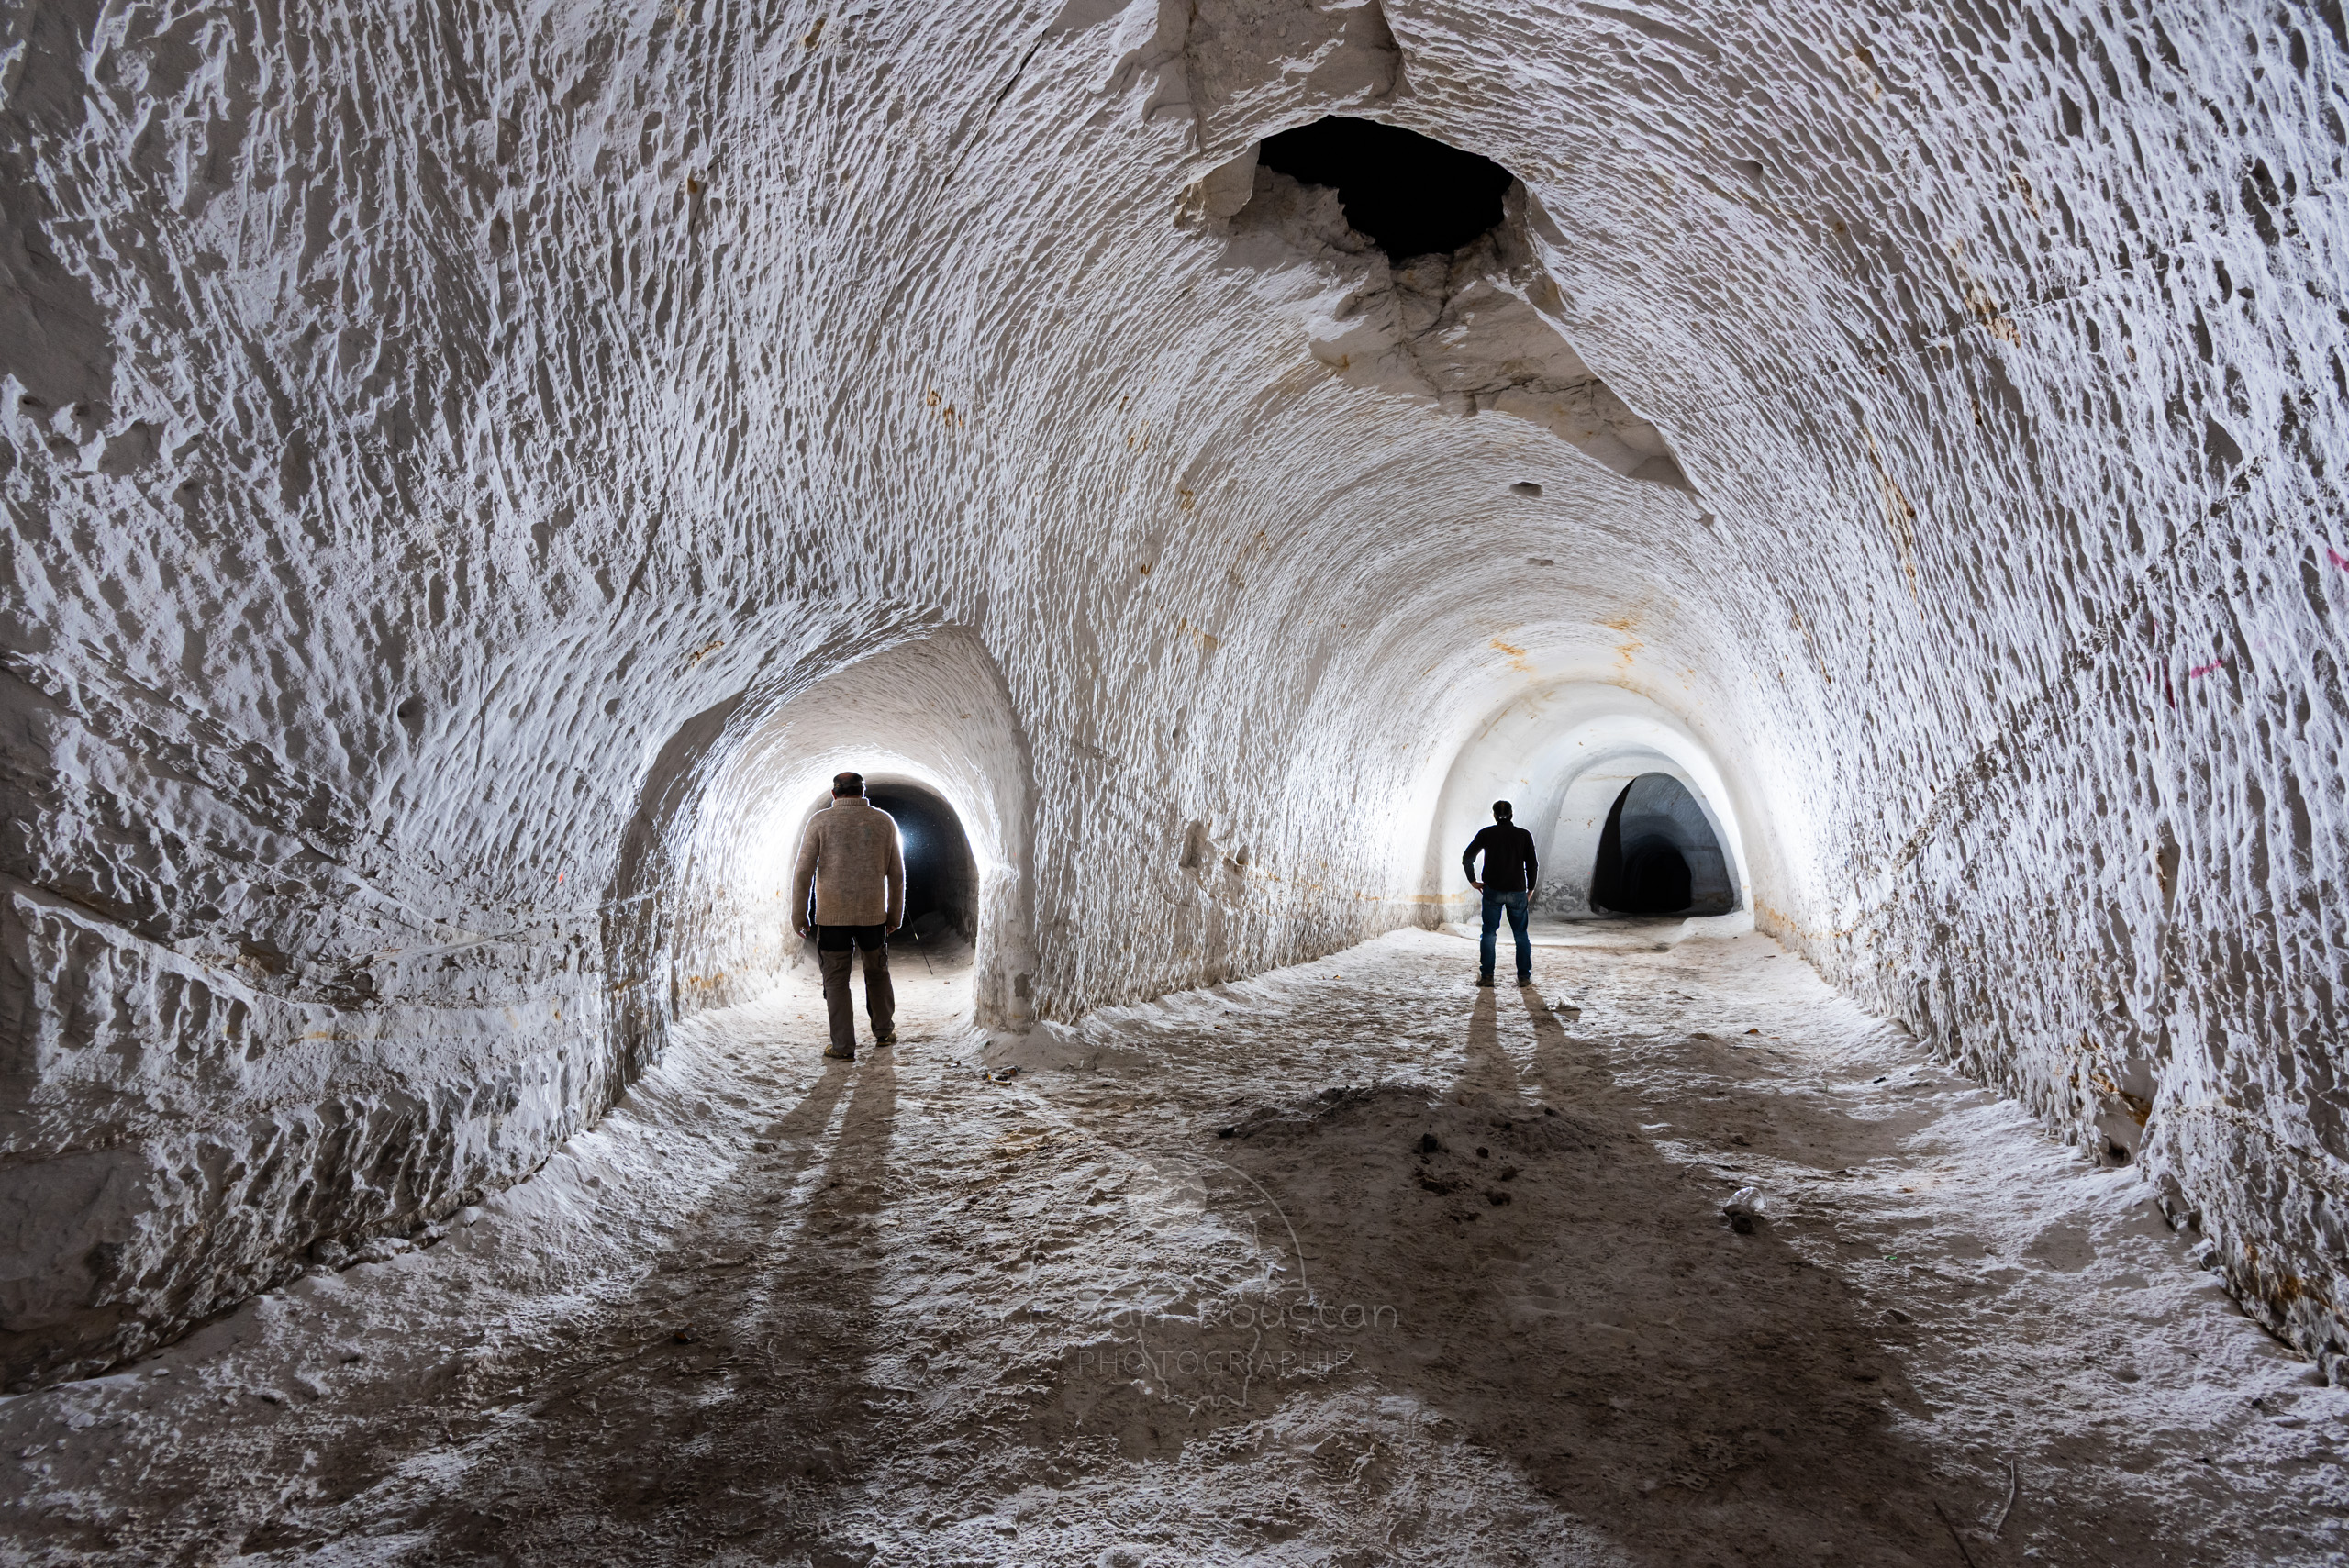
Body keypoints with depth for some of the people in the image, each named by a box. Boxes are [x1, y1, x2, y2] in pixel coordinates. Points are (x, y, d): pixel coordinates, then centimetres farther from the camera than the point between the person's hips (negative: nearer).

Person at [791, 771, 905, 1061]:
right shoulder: (884, 821, 3)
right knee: (878, 974, 20)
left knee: (836, 981, 6)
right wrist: (895, 915, 15)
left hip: (832, 917, -2)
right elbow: (896, 874, 6)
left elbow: (803, 873, -6)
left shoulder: (821, 822, -3)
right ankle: (884, 1032, 31)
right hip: (873, 915, 2)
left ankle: (843, 1046, 7)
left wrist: (798, 916, 1)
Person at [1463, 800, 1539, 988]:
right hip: (1517, 891, 1)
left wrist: (1472, 881, 6)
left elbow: (1467, 858, -3)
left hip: (1492, 890, -1)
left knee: (1488, 933, 6)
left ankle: (1486, 975, 2)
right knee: (1521, 934, 10)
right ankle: (1524, 976, 6)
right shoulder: (1524, 835, 4)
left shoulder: (1486, 833, 1)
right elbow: (1532, 864, 2)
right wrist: (1530, 888, 12)